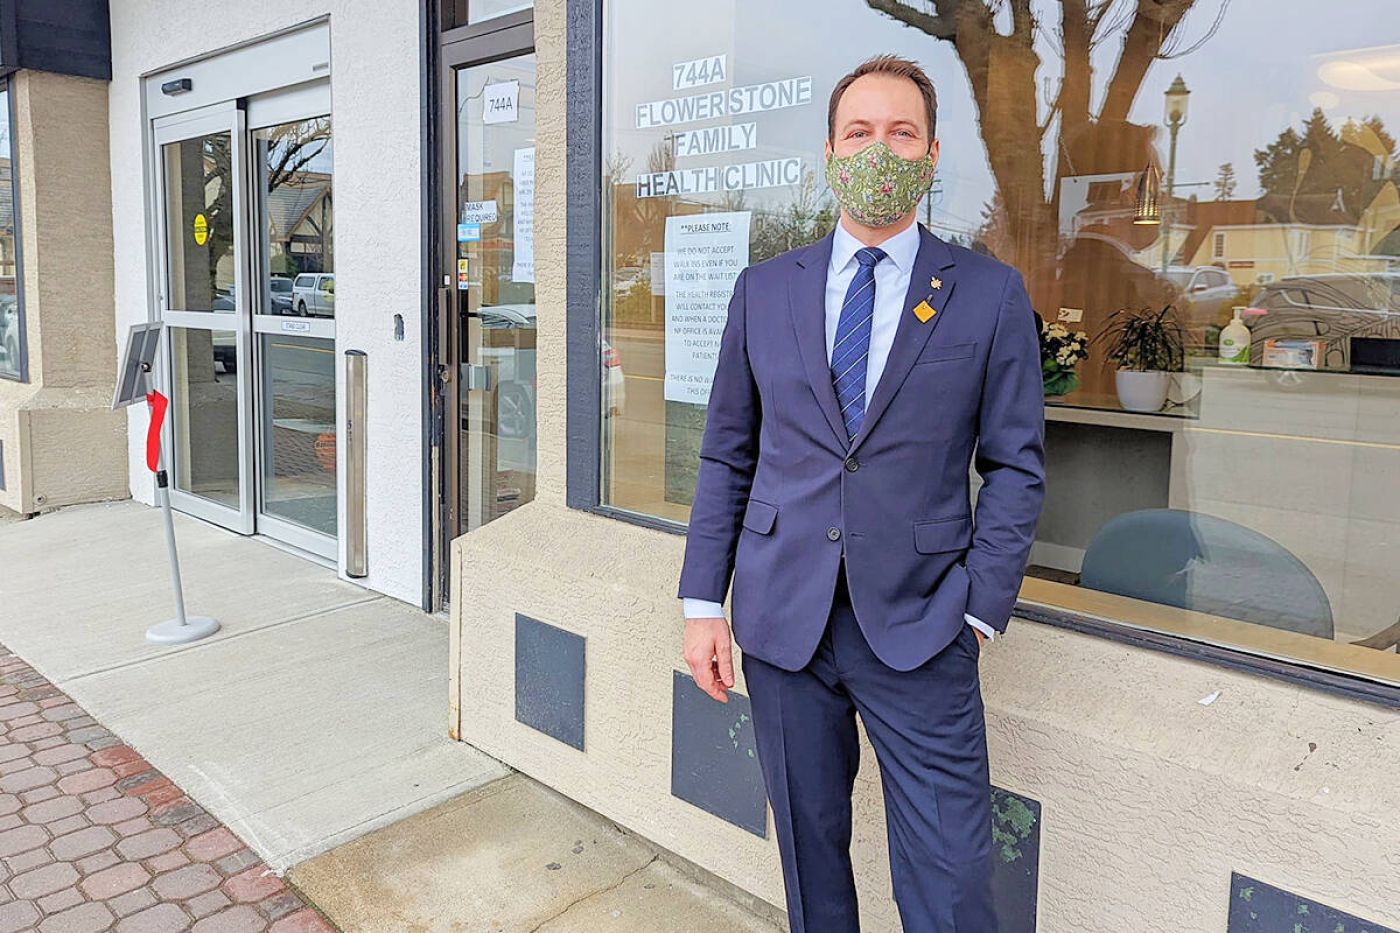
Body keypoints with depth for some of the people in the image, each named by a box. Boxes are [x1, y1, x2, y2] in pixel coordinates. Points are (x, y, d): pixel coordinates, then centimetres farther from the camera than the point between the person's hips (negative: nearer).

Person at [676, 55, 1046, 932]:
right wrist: (703, 603, 3)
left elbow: (1017, 465, 2)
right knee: (809, 851, 16)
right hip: (782, 619, 2)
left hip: (918, 630, -2)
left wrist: (979, 607, -6)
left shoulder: (991, 293, 1)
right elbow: (726, 456, 8)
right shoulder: (765, 289, 7)